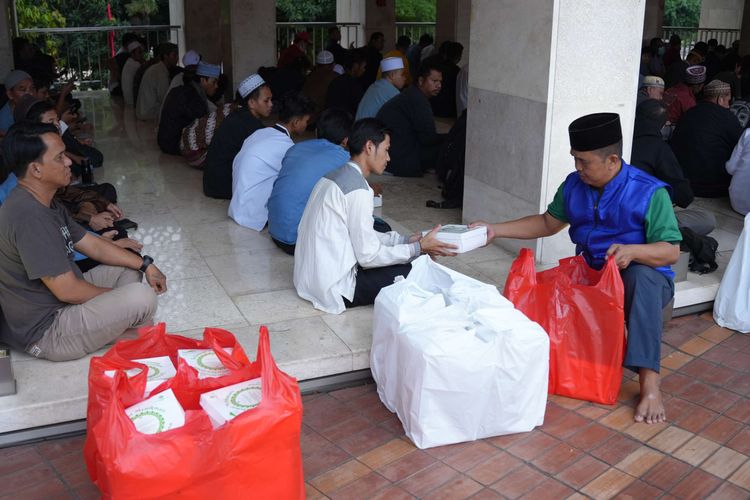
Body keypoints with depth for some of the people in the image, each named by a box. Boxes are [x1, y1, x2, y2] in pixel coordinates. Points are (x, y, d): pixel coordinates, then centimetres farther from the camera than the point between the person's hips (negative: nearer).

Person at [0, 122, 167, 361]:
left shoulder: (45, 204, 5)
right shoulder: (29, 217, -28)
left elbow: (93, 245, 12)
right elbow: (67, 291, -26)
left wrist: (145, 265, 3)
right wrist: (118, 297, -9)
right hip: (46, 333, -10)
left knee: (128, 268, 16)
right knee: (142, 297, -22)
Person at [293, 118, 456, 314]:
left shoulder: (335, 176, 10)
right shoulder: (358, 189, -19)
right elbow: (368, 255, -18)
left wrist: (405, 239, 9)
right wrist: (418, 248, -10)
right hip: (334, 289, -9)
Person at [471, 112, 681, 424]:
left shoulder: (650, 192, -13)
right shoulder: (574, 185, 3)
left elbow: (671, 251, -15)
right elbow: (547, 223, 14)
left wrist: (632, 251, -35)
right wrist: (495, 230, 6)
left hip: (643, 283, -4)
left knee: (640, 276, -40)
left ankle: (649, 383, -42)